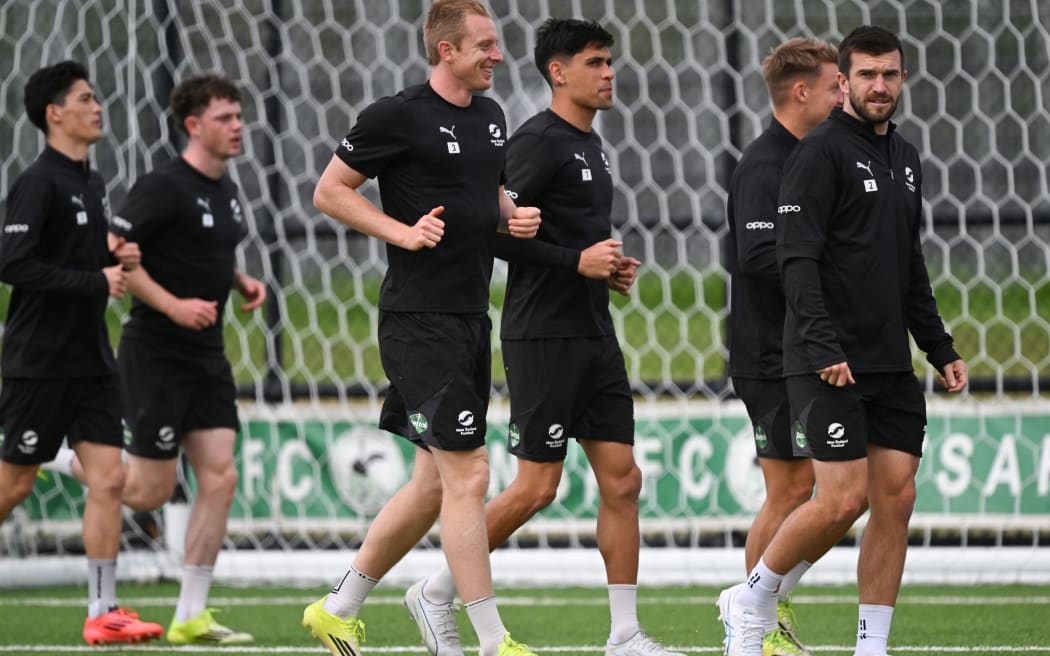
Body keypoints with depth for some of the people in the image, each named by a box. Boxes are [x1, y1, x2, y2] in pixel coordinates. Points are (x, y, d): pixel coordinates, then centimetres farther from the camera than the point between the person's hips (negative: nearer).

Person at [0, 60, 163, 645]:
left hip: (91, 359, 8)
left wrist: (118, 259, 4)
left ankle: (103, 612, -1)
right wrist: (96, 280, -20)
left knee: (108, 478, -1)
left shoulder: (93, 184, 14)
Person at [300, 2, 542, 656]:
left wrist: (514, 215, 7)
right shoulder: (399, 116, -10)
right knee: (467, 474, -10)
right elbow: (330, 191, -4)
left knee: (434, 483, 12)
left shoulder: (490, 116, 13)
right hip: (419, 321, -9)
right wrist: (402, 231, -15)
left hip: (470, 319, 9)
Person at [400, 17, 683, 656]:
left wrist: (611, 267, 10)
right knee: (537, 487, -5)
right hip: (543, 334, -9)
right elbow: (493, 229, -20)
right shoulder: (538, 142, -12)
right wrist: (577, 262, -19)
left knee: (622, 478, 3)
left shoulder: (590, 145, 17)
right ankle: (437, 593, 9)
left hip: (593, 334, 9)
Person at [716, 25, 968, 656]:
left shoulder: (906, 159, 17)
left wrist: (941, 349, 20)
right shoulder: (822, 152, -8)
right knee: (843, 501, -11)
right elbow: (797, 258, -15)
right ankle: (753, 600, 9)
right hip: (831, 365, -7)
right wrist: (823, 346, -24)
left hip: (892, 366, 7)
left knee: (897, 499, 1)